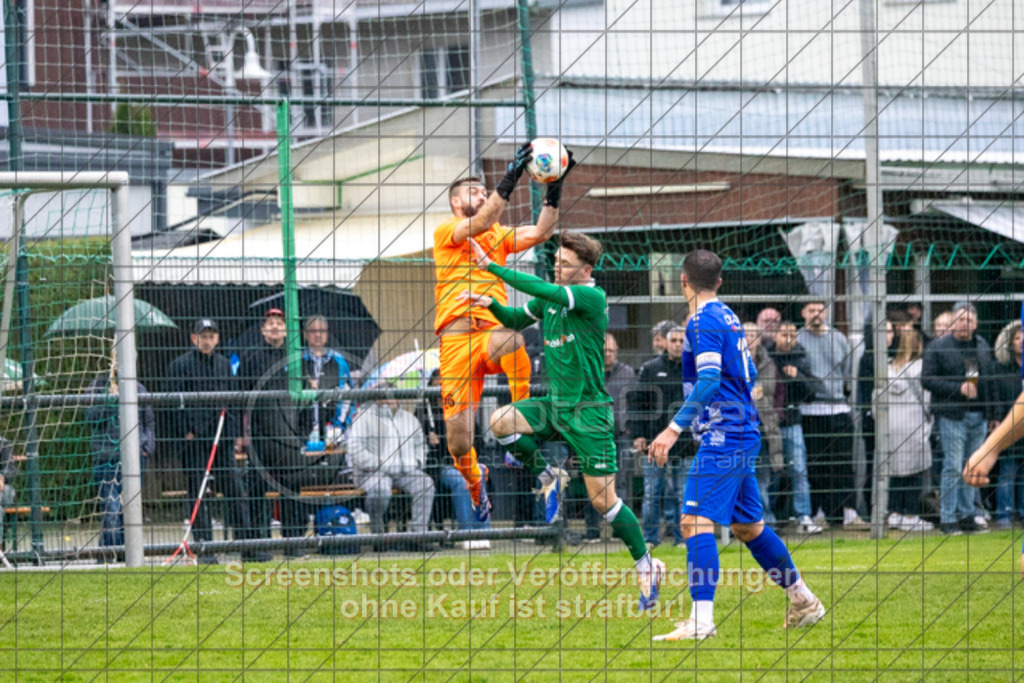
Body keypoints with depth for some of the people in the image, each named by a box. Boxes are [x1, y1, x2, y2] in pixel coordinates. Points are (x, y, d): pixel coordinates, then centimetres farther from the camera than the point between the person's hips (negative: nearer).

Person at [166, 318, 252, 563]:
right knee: (198, 495, -1)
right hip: (195, 437, -4)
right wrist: (186, 431, -13)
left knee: (236, 491, 2)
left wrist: (236, 432, 12)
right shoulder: (180, 365, -1)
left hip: (222, 437, 4)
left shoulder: (224, 364, 16)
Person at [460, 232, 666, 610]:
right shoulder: (551, 297, 6)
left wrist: (492, 267, -29)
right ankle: (547, 476, 8)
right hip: (556, 405, 7)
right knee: (501, 422, -15)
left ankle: (646, 565, 10)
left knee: (603, 500, -6)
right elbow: (517, 319, 20)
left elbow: (544, 291, -31)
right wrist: (492, 304, -2)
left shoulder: (592, 298, -18)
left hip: (589, 411, -7)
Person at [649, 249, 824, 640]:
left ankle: (701, 619, -26)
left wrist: (675, 427, -23)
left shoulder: (704, 321, -12)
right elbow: (748, 375, 23)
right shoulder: (728, 317, 15)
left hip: (722, 437, -10)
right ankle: (803, 602, 27)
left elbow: (710, 381, -22)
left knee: (696, 520, -16)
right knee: (748, 526, 19)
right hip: (744, 435, 10)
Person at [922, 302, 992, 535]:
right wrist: (958, 388, -18)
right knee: (953, 468, -6)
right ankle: (948, 518, -1)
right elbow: (927, 378, -10)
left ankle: (967, 514, 18)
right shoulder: (938, 347, -4)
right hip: (951, 415, -5)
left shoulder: (983, 347, 13)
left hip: (978, 415, 5)